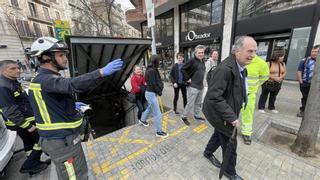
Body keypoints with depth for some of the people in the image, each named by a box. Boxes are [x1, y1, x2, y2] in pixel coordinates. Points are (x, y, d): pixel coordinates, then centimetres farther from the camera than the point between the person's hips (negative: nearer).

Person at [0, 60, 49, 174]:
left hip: (28, 120, 10)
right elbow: (10, 111, -25)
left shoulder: (14, 83, 10)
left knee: (30, 144, 20)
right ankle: (28, 166, 13)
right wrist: (28, 125, -23)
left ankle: (34, 164, 36)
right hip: (21, 124, -10)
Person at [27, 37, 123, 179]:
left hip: (58, 137, 10)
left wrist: (71, 104, 13)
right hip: (63, 140, -10)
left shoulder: (39, 79, 11)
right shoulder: (46, 80, -23)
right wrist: (102, 72, -54)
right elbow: (73, 85, -45)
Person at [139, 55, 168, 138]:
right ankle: (159, 131, 12)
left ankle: (142, 120, 51)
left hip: (151, 93, 10)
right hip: (151, 94, -10)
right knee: (157, 114, -2)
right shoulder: (151, 70, -21)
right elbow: (153, 84, -22)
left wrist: (159, 90, 3)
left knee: (150, 108, 29)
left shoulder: (152, 69, 10)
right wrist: (159, 92, -10)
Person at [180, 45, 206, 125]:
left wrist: (200, 80, 14)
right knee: (190, 103, -1)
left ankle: (196, 115, 36)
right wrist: (188, 78, -15)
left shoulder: (202, 62, 12)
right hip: (193, 86, -8)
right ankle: (184, 116, 16)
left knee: (198, 103, 18)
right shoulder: (192, 60, -13)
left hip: (201, 86, 8)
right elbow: (183, 69, -16)